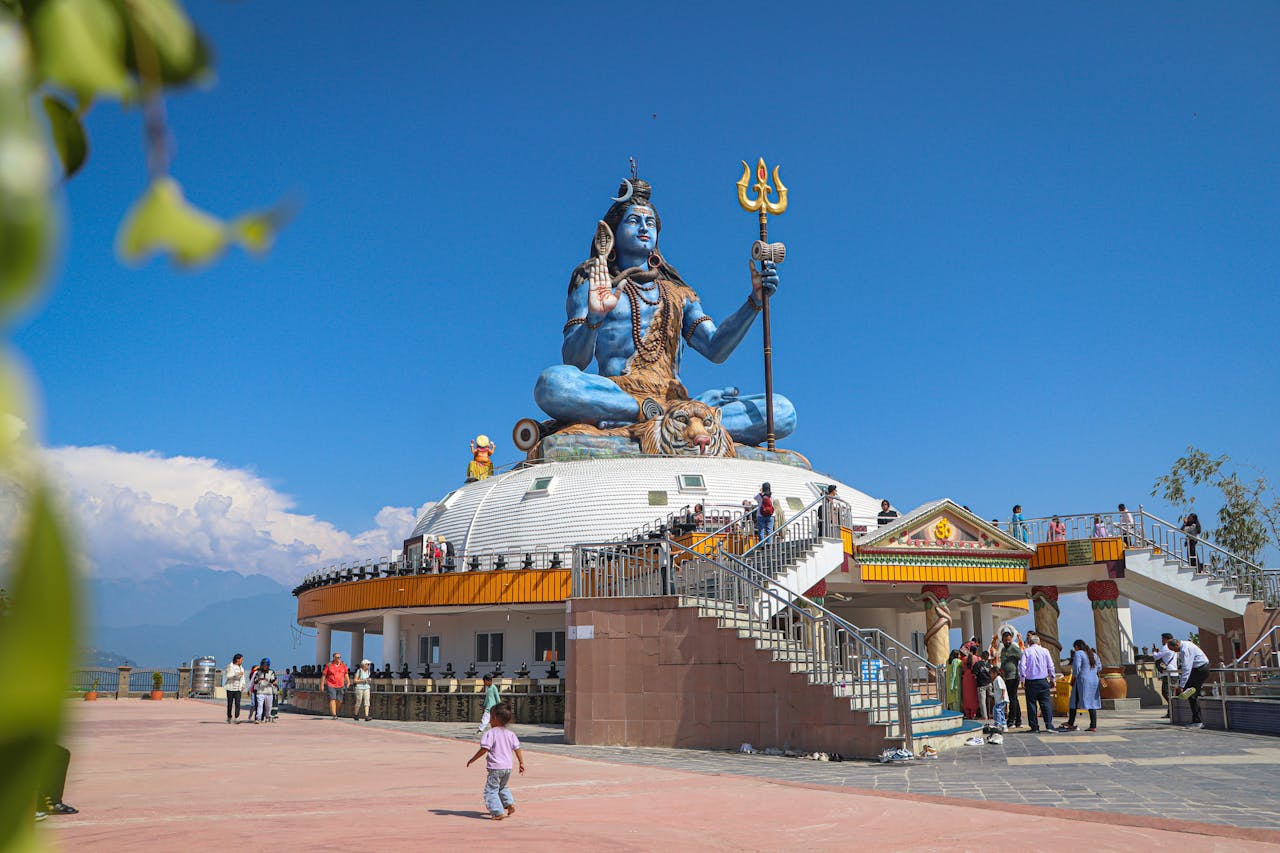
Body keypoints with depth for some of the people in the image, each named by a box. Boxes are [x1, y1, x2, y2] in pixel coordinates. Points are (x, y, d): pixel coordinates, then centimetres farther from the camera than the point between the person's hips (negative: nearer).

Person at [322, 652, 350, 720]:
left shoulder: (343, 665, 5)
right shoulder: (329, 665, -4)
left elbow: (346, 674, 12)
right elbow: (324, 675, 0)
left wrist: (348, 682, -2)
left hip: (340, 686, 3)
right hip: (331, 685, -3)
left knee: (339, 701, 5)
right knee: (332, 699, -14)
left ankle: (335, 712, 31)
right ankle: (334, 715, -17)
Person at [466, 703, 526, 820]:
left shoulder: (491, 733, -11)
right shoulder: (511, 734, 7)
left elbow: (484, 749, -17)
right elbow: (517, 749, 6)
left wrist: (472, 760, -7)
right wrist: (521, 763, 14)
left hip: (495, 768, -7)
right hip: (508, 767, 7)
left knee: (491, 790, 0)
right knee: (503, 787, 28)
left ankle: (498, 812, -8)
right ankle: (510, 803, 13)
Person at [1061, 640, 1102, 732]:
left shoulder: (1078, 653, -8)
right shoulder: (1094, 654, 13)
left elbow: (1076, 668, -15)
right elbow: (1099, 667, 17)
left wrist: (1073, 679, -3)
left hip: (1082, 680, -6)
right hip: (1094, 681, 6)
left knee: (1074, 702, 4)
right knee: (1092, 704, 7)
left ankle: (1071, 724, 7)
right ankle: (1093, 726, 3)